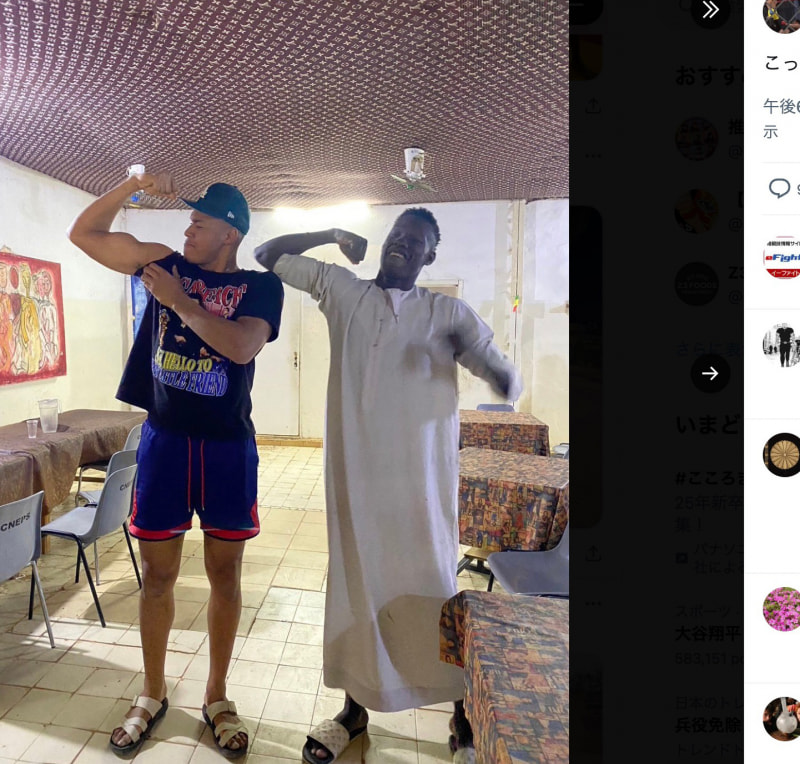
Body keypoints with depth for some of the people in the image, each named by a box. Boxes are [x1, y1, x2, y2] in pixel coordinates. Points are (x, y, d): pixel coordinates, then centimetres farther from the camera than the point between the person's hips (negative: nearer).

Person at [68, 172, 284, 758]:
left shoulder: (261, 286, -3)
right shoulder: (167, 264, 7)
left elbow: (242, 347, -21)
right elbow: (83, 233, 10)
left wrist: (177, 299, -16)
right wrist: (134, 185, -1)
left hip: (228, 446, -2)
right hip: (163, 439, 2)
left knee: (225, 573, 9)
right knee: (157, 574, 11)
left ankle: (217, 697, 29)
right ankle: (152, 695, 32)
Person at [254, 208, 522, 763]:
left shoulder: (449, 313, 2)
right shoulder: (342, 290, 7)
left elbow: (511, 386, -1)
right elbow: (266, 255, 14)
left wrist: (473, 350, -21)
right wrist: (332, 235, 7)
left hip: (421, 476, -1)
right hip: (354, 471, 2)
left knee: (432, 586, 5)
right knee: (356, 582, 13)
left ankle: (465, 710, 29)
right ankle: (356, 708, 34)